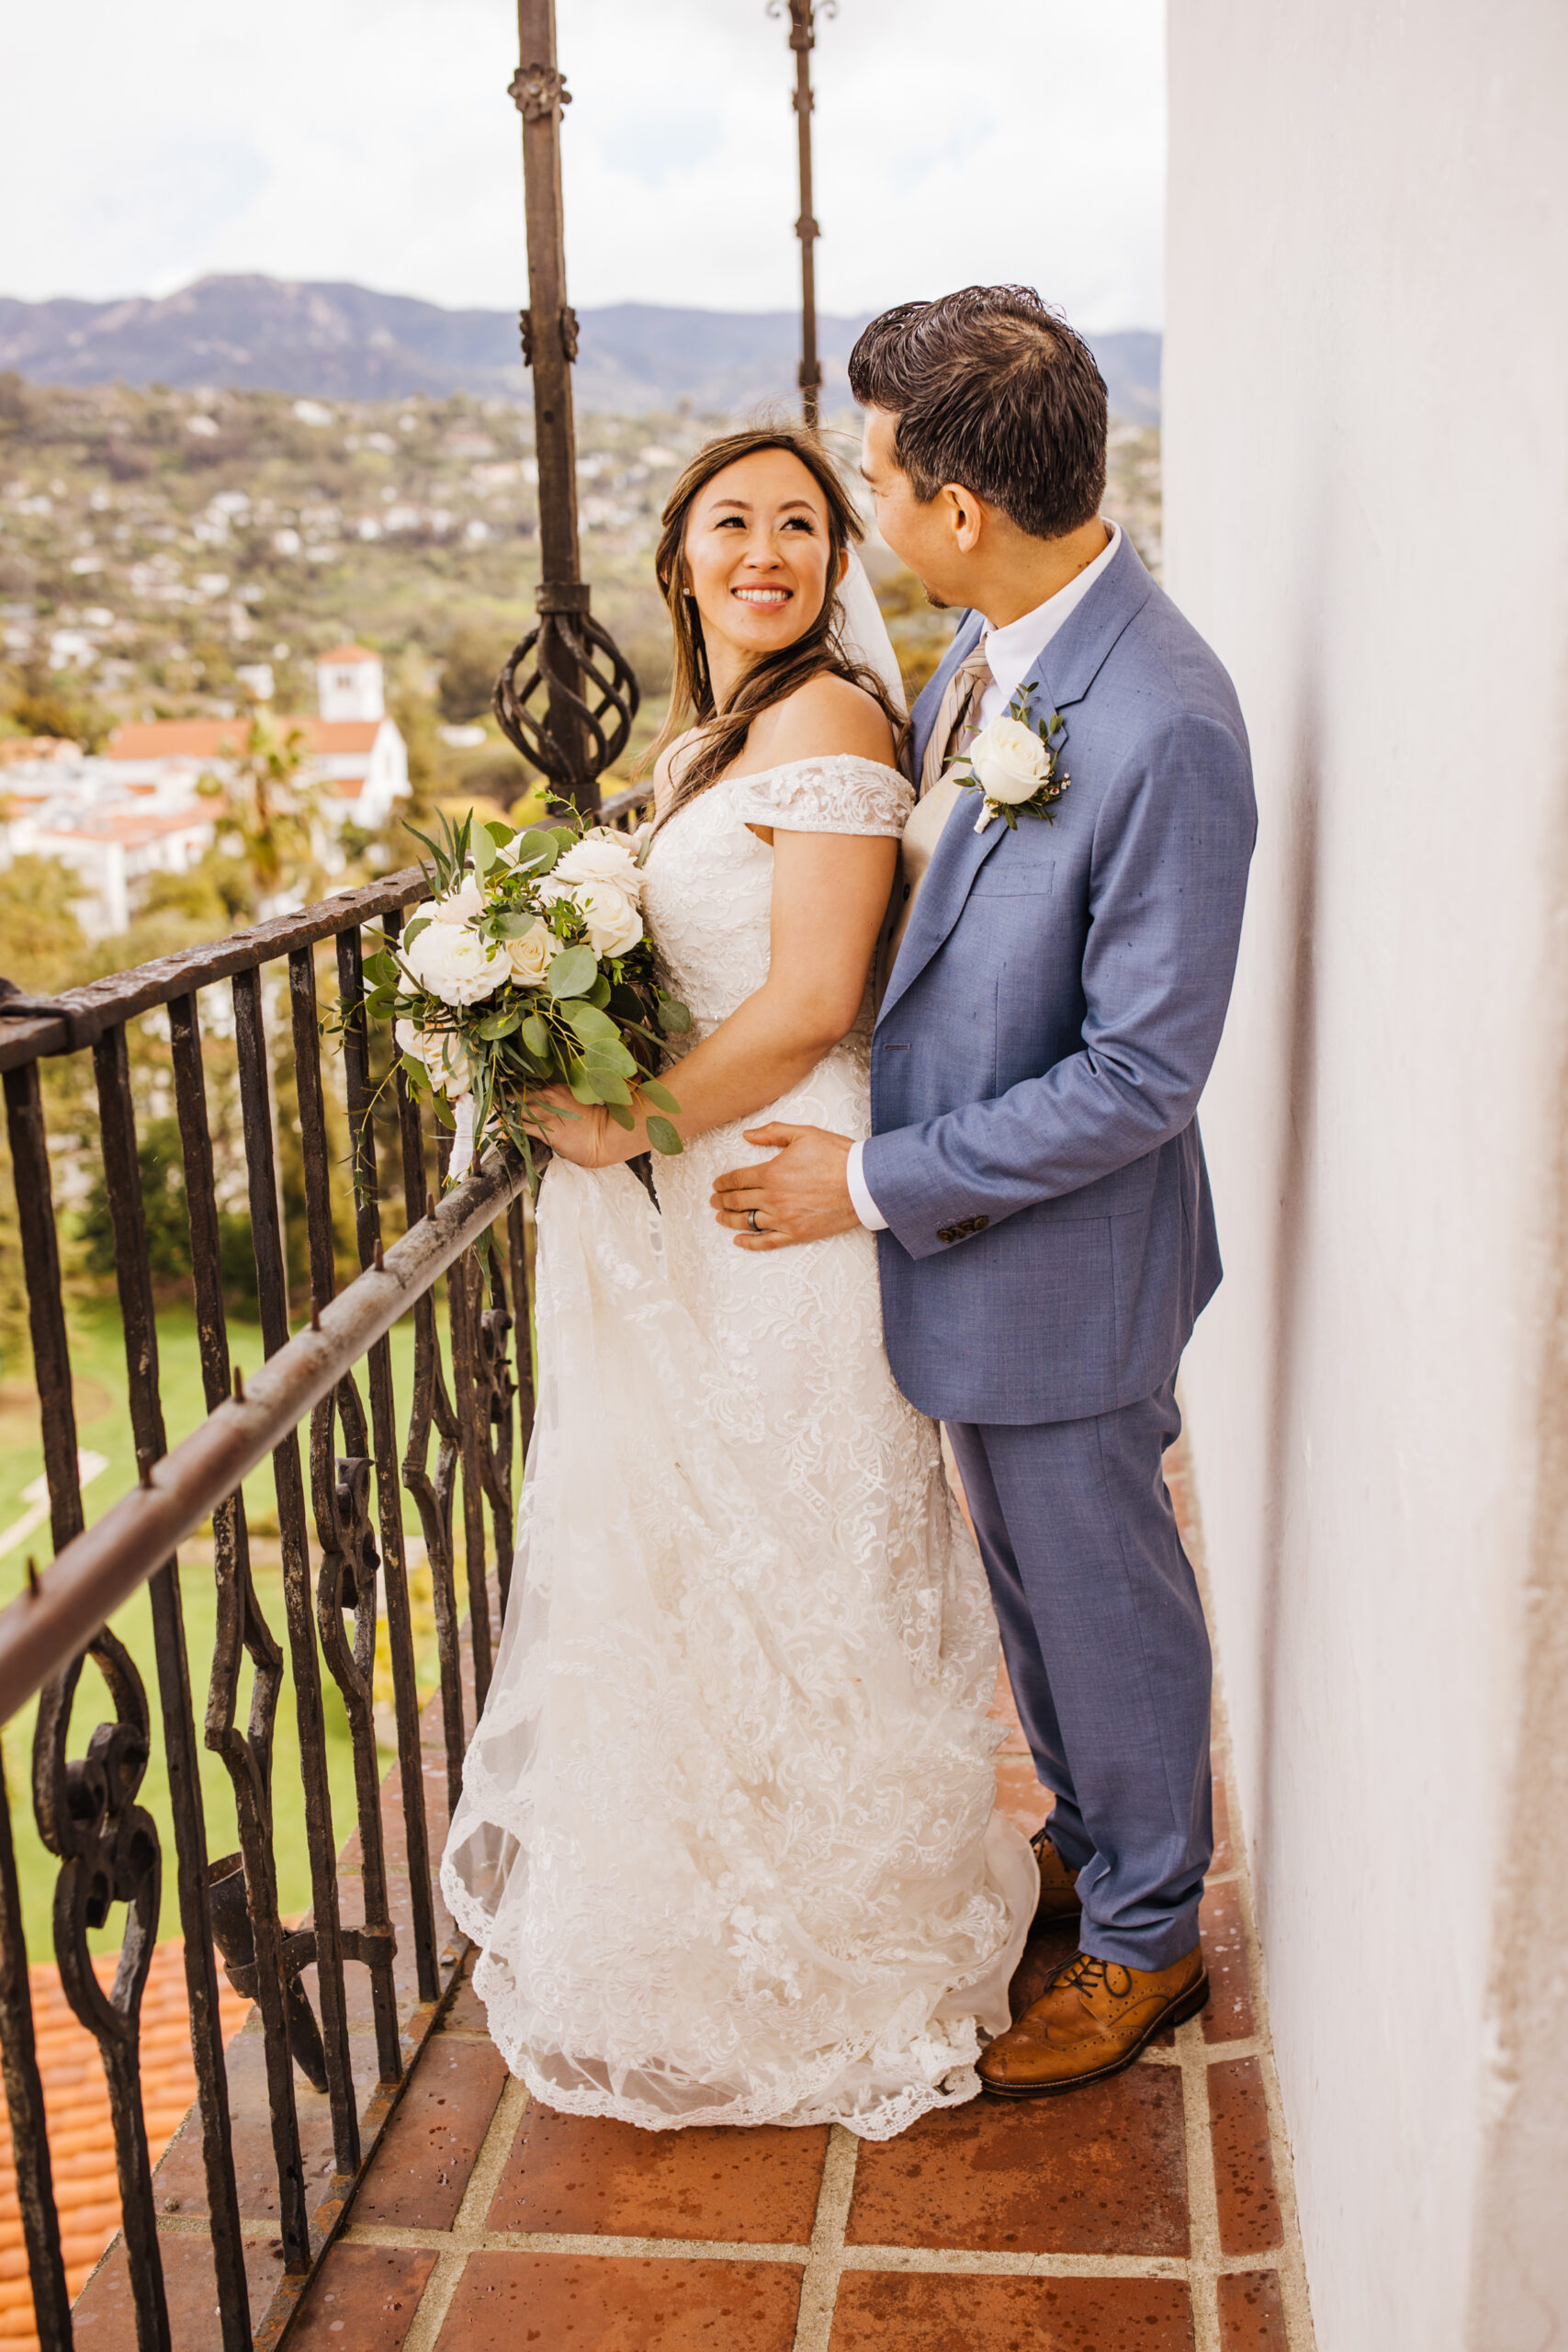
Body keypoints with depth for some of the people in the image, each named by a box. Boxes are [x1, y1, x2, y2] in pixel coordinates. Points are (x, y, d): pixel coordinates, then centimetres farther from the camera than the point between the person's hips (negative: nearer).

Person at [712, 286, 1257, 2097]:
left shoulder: (1164, 730, -29)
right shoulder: (984, 646, -2)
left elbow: (1141, 1077, -25)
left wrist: (877, 1183, -20)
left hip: (1064, 1255, -8)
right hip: (958, 1217, 8)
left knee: (1101, 1586, 12)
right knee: (1027, 1567, 24)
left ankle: (1144, 1936, 37)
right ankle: (1088, 1837, 49)